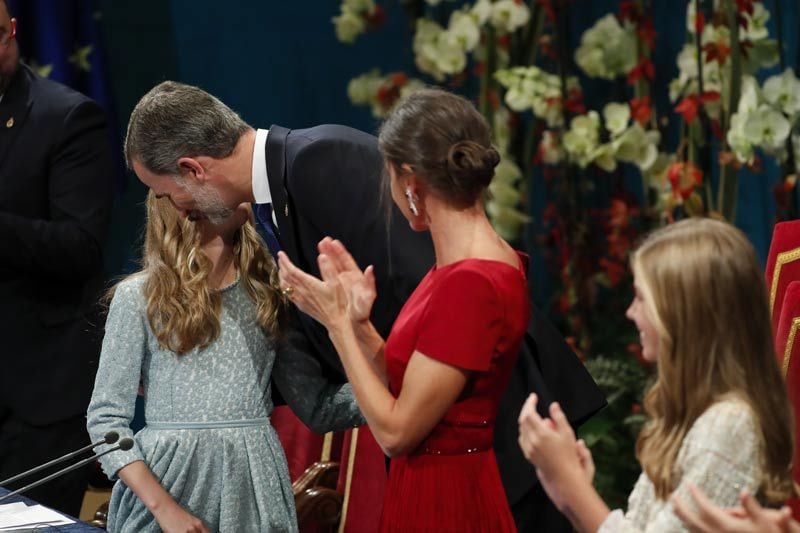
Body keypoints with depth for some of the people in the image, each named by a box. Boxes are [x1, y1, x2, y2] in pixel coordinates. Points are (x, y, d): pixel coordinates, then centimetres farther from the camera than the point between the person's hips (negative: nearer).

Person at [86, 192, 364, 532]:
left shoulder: (268, 291, 7)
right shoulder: (139, 296, -2)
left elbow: (317, 408, 3)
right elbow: (106, 417, -4)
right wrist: (162, 505, -14)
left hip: (255, 486, 3)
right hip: (168, 480, -3)